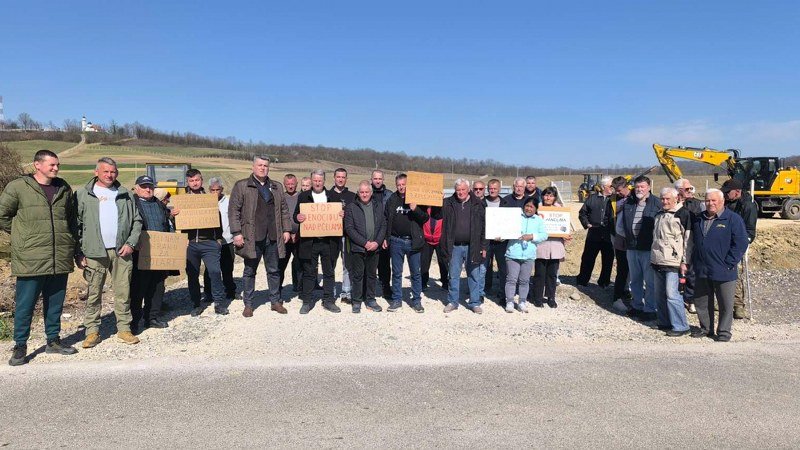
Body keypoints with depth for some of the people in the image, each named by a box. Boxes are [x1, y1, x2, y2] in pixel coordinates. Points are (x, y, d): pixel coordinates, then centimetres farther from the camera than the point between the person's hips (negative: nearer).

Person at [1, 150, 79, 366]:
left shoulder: (64, 188, 11)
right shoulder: (18, 187, -3)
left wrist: (73, 245, 15)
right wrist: (23, 235, 3)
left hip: (60, 258, 4)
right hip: (30, 259, -4)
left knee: (55, 302, 13)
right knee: (25, 304, 3)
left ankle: (53, 340, 26)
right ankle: (20, 346, 16)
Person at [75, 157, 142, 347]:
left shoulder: (125, 195, 11)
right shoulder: (83, 195, 4)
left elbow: (137, 221, 12)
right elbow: (76, 226, 2)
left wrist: (131, 243, -1)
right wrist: (79, 253, -4)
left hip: (121, 252, 2)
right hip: (94, 253, -2)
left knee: (123, 292, 6)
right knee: (94, 294, 5)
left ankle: (124, 328, 16)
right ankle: (92, 331, 15)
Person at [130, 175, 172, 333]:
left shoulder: (160, 205, 18)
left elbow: (167, 227, 23)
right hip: (140, 254, -6)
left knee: (157, 287, 11)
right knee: (138, 287, -2)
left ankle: (153, 317, 22)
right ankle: (134, 321, 6)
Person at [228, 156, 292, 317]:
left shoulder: (277, 187, 14)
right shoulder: (241, 186, 1)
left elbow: (284, 210, 15)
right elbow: (233, 211, -3)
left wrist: (286, 229, 6)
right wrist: (237, 233, -10)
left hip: (273, 237, 3)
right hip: (252, 237, -3)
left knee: (274, 271, 10)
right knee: (249, 272, 7)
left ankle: (276, 301, 22)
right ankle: (248, 304, 17)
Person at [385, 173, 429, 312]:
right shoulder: (392, 200, 6)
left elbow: (425, 218, -3)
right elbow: (386, 220, 11)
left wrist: (416, 209, -20)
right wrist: (385, 238, 6)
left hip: (413, 242, -2)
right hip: (396, 242, 2)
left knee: (416, 273, 6)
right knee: (396, 273, 9)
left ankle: (416, 300, 15)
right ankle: (396, 300, 19)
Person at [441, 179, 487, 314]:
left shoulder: (477, 205, 1)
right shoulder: (448, 204, 3)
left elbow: (484, 226, 1)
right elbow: (444, 225, 4)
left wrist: (484, 246, -2)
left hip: (472, 246, -1)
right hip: (454, 247, 1)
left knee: (474, 276, 6)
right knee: (453, 276, 9)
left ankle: (474, 303, 17)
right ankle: (452, 302, 20)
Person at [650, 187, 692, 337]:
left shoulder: (683, 214, -5)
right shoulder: (659, 215, 17)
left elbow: (688, 239, -8)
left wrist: (684, 261, -12)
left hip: (673, 262, -7)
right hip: (657, 261, 7)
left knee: (672, 294, -10)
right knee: (659, 294, 10)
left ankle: (680, 326, -1)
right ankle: (664, 323, 21)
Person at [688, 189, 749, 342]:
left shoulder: (733, 219, -8)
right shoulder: (699, 219, 10)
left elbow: (741, 243, -12)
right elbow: (693, 241, 21)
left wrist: (728, 264, -14)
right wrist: (693, 260, 12)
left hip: (723, 272, -5)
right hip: (701, 271, 6)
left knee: (725, 304, 6)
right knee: (701, 302, 14)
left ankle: (724, 332, 19)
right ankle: (705, 328, 29)